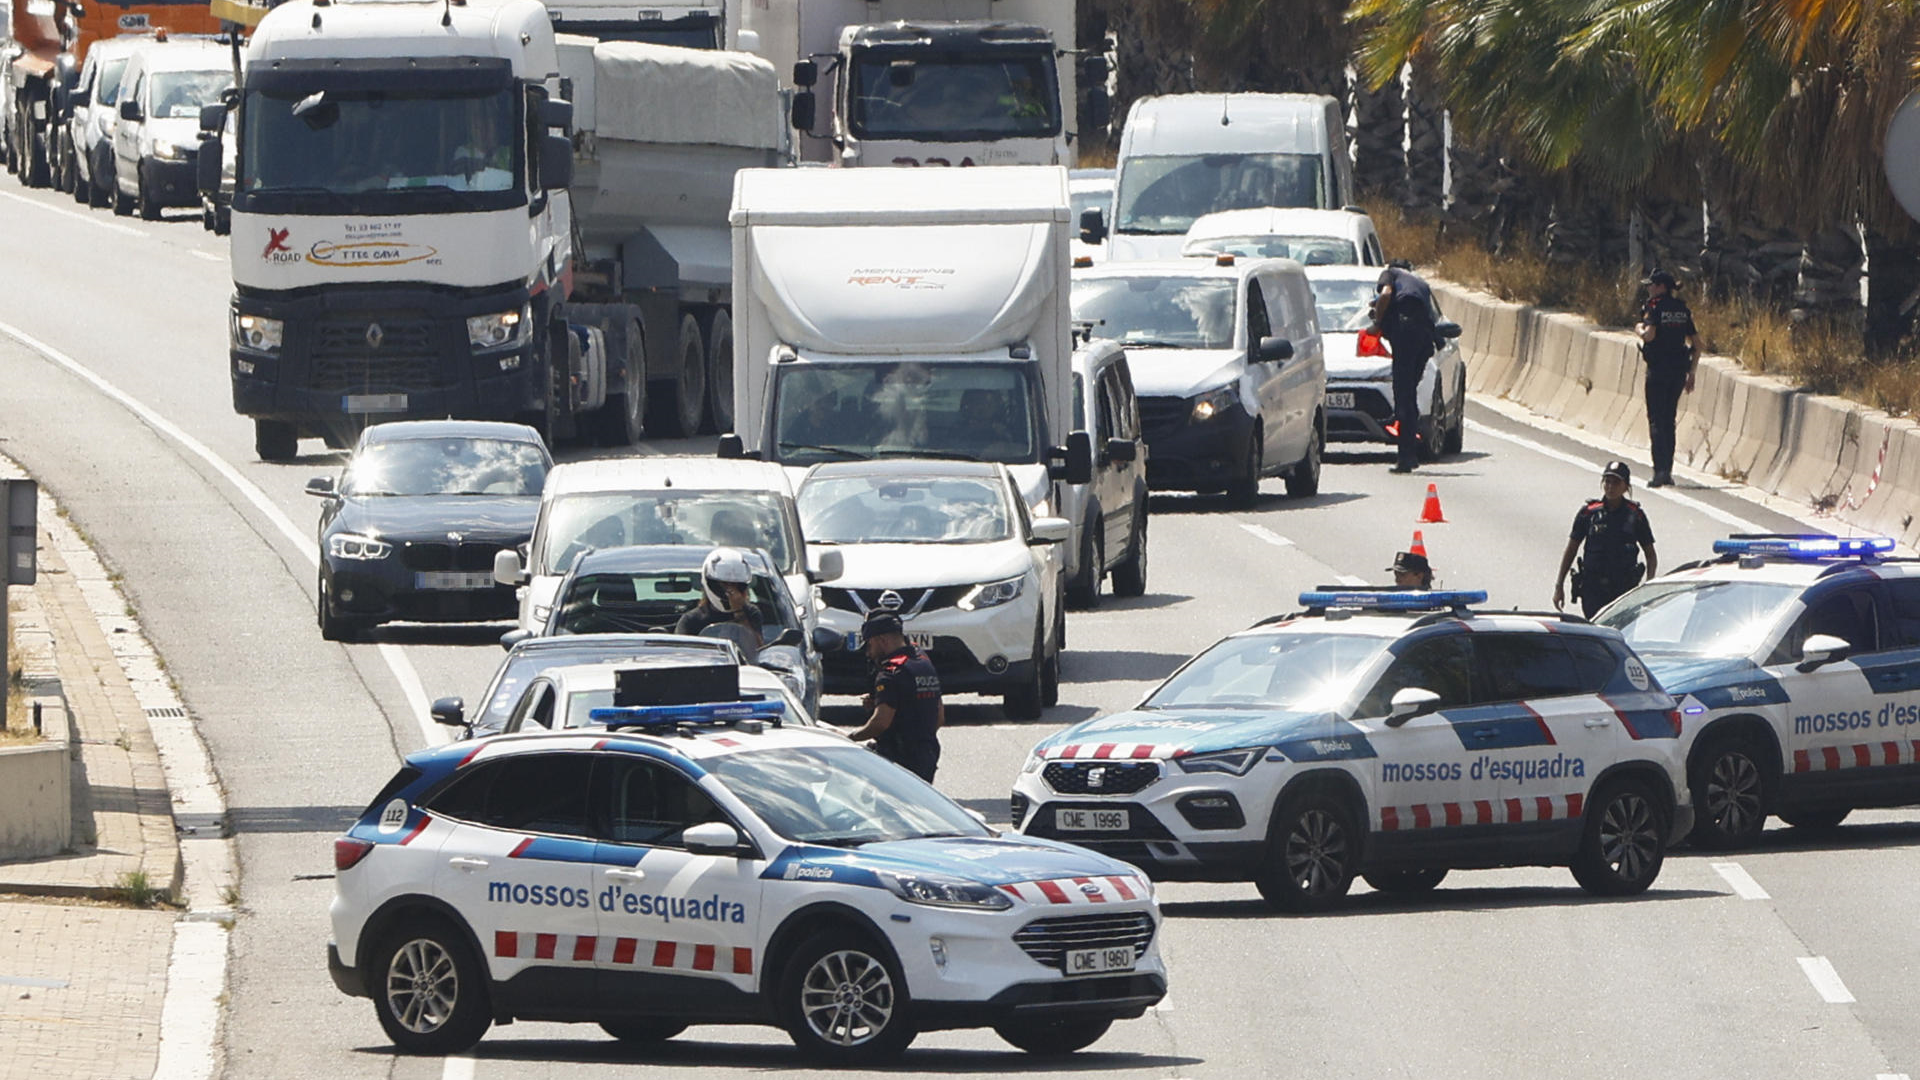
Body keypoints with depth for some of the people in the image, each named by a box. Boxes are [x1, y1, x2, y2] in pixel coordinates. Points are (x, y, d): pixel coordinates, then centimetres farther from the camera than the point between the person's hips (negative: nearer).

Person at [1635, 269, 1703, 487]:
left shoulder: (1655, 307, -9)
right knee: (1669, 420, 15)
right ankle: (1667, 471, 16)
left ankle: (1660, 471, -12)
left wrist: (1639, 329, -1)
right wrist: (1691, 373, 16)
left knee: (1656, 421, -4)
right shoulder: (1683, 309, 10)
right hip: (1679, 369, 6)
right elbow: (1696, 344, 10)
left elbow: (1649, 335, -24)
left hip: (1658, 369, -6)